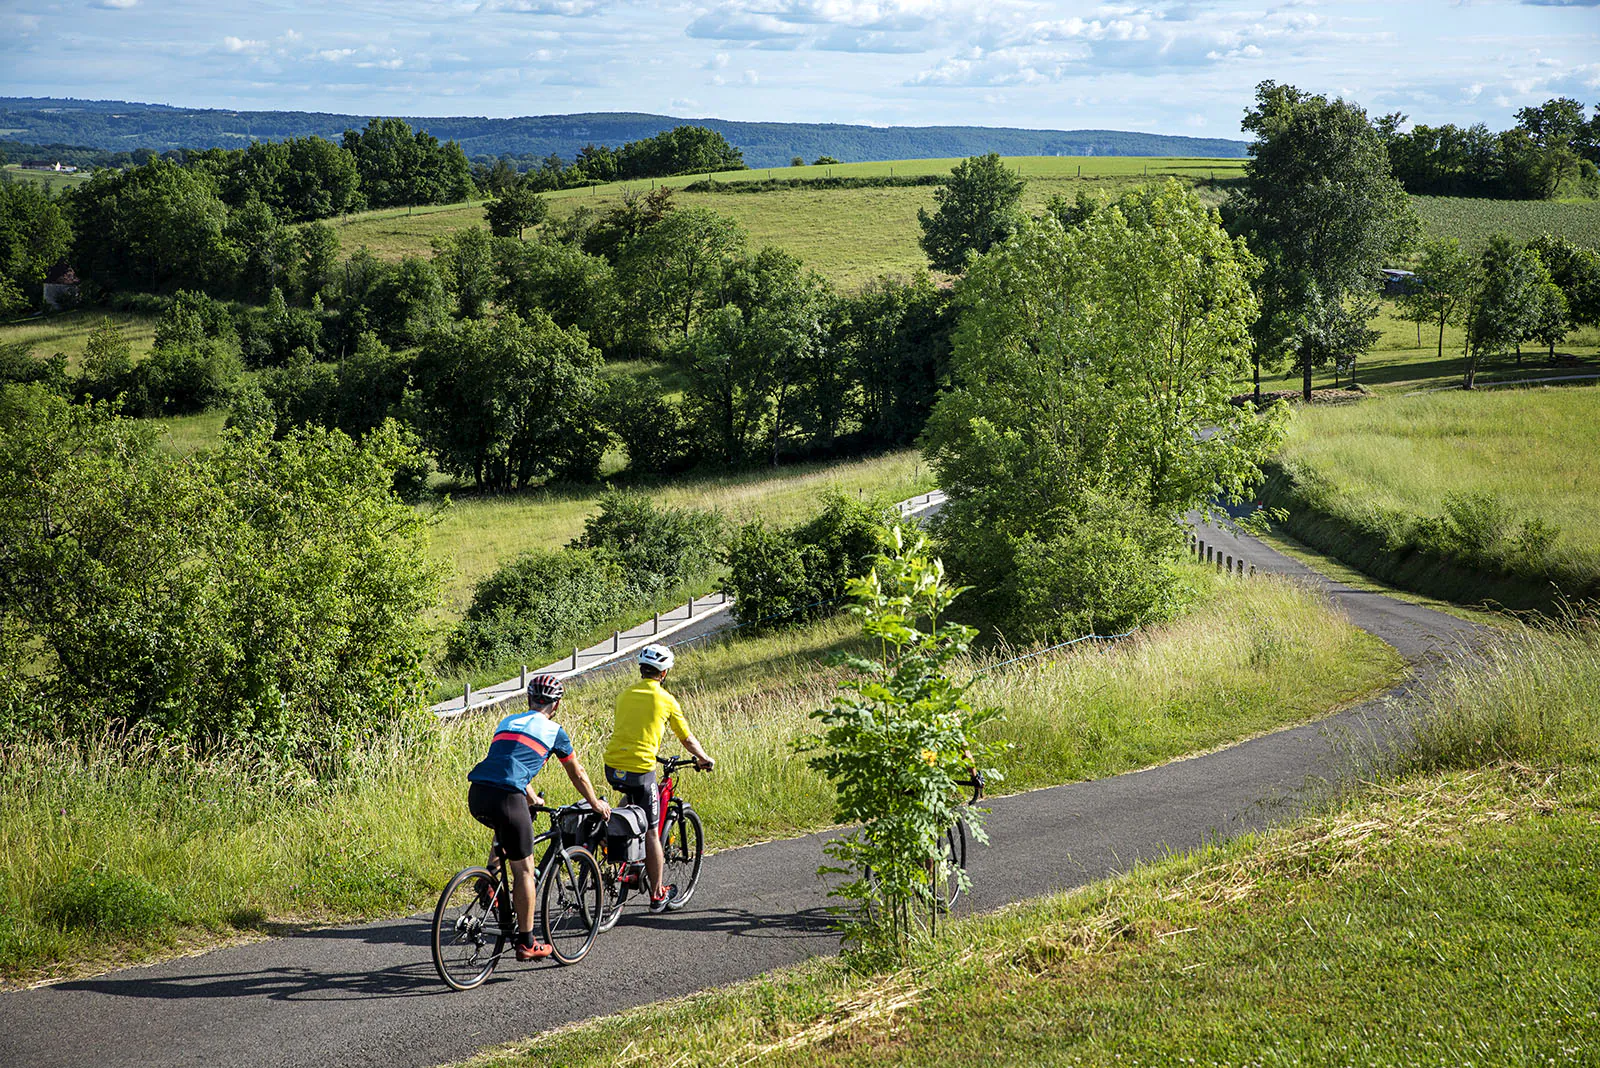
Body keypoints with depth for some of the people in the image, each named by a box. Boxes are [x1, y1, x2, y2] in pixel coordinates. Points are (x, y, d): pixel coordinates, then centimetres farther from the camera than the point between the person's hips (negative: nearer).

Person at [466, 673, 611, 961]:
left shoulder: (507, 722, 27)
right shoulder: (553, 730, 12)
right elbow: (578, 775, 24)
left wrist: (534, 799, 57)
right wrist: (596, 804, 41)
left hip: (476, 797, 6)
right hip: (507, 798, -6)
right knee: (524, 870, 6)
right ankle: (526, 943, 10)